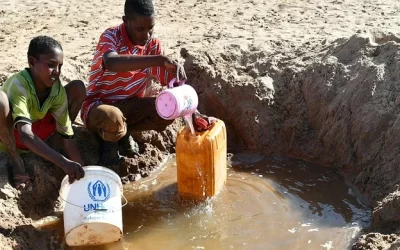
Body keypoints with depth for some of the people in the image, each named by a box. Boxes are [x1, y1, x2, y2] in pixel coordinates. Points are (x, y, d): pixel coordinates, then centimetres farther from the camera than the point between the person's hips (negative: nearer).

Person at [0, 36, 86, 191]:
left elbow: (67, 137, -14)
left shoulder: (58, 90, -19)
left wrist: (80, 170, -25)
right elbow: (25, 135, -46)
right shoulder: (18, 84, -34)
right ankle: (16, 162, -15)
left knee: (78, 88, -10)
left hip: (37, 131, 4)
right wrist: (63, 162, -57)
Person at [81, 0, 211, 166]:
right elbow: (111, 63, -45)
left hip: (131, 106, 5)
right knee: (111, 118, -40)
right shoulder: (111, 36, -20)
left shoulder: (153, 44, -4)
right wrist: (160, 60, -49)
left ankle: (124, 133, 4)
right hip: (100, 105, -5)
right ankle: (108, 138, -1)